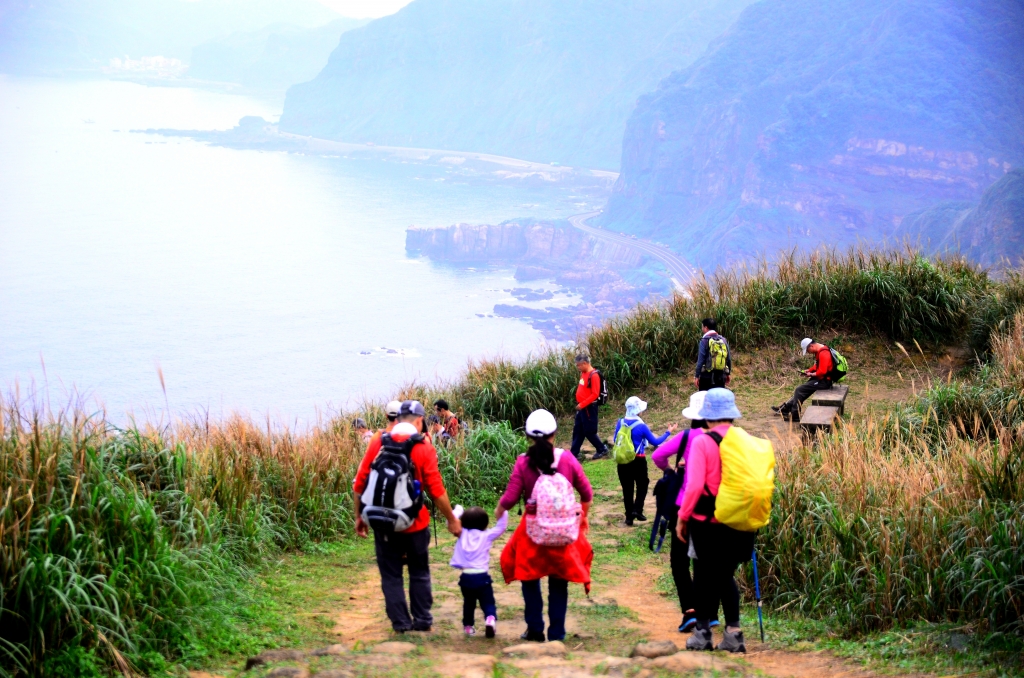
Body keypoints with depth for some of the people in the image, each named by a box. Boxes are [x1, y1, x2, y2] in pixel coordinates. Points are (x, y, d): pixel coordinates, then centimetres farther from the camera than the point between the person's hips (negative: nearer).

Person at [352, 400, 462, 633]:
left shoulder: (377, 444, -2)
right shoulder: (424, 448, -9)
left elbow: (360, 484, -2)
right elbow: (436, 490, -10)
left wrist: (359, 516, 9)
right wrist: (452, 520, 0)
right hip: (415, 524, -1)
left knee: (391, 575, 11)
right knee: (419, 573, 16)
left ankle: (400, 621, 12)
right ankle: (422, 620, 18)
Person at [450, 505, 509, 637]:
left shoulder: (462, 535, 4)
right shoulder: (487, 536, 1)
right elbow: (501, 526, 9)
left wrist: (458, 510, 28)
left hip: (466, 577, 2)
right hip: (482, 576, -2)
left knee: (468, 603, 20)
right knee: (488, 603, 1)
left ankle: (468, 626, 24)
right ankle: (491, 619, -25)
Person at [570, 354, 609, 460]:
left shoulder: (594, 375, -20)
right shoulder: (583, 373, 9)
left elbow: (595, 394, -23)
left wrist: (582, 404, -22)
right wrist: (580, 404, 12)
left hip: (589, 408, -9)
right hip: (581, 407, 9)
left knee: (589, 432, 0)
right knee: (577, 431, 11)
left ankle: (602, 450, 16)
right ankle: (574, 454, 17)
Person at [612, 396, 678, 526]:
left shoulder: (620, 423, -4)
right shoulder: (641, 426, -15)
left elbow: (615, 440, 11)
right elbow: (655, 442, -6)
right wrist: (668, 432, 4)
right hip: (638, 461, -3)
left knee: (627, 488, 10)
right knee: (642, 485, 15)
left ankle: (629, 516, 11)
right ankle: (637, 510, -3)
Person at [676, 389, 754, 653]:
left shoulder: (702, 443, -13)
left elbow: (694, 485, -17)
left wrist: (682, 517, -6)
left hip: (707, 522, -4)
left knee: (705, 576, 11)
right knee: (725, 574, 17)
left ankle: (702, 632, 13)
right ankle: (733, 632, 9)